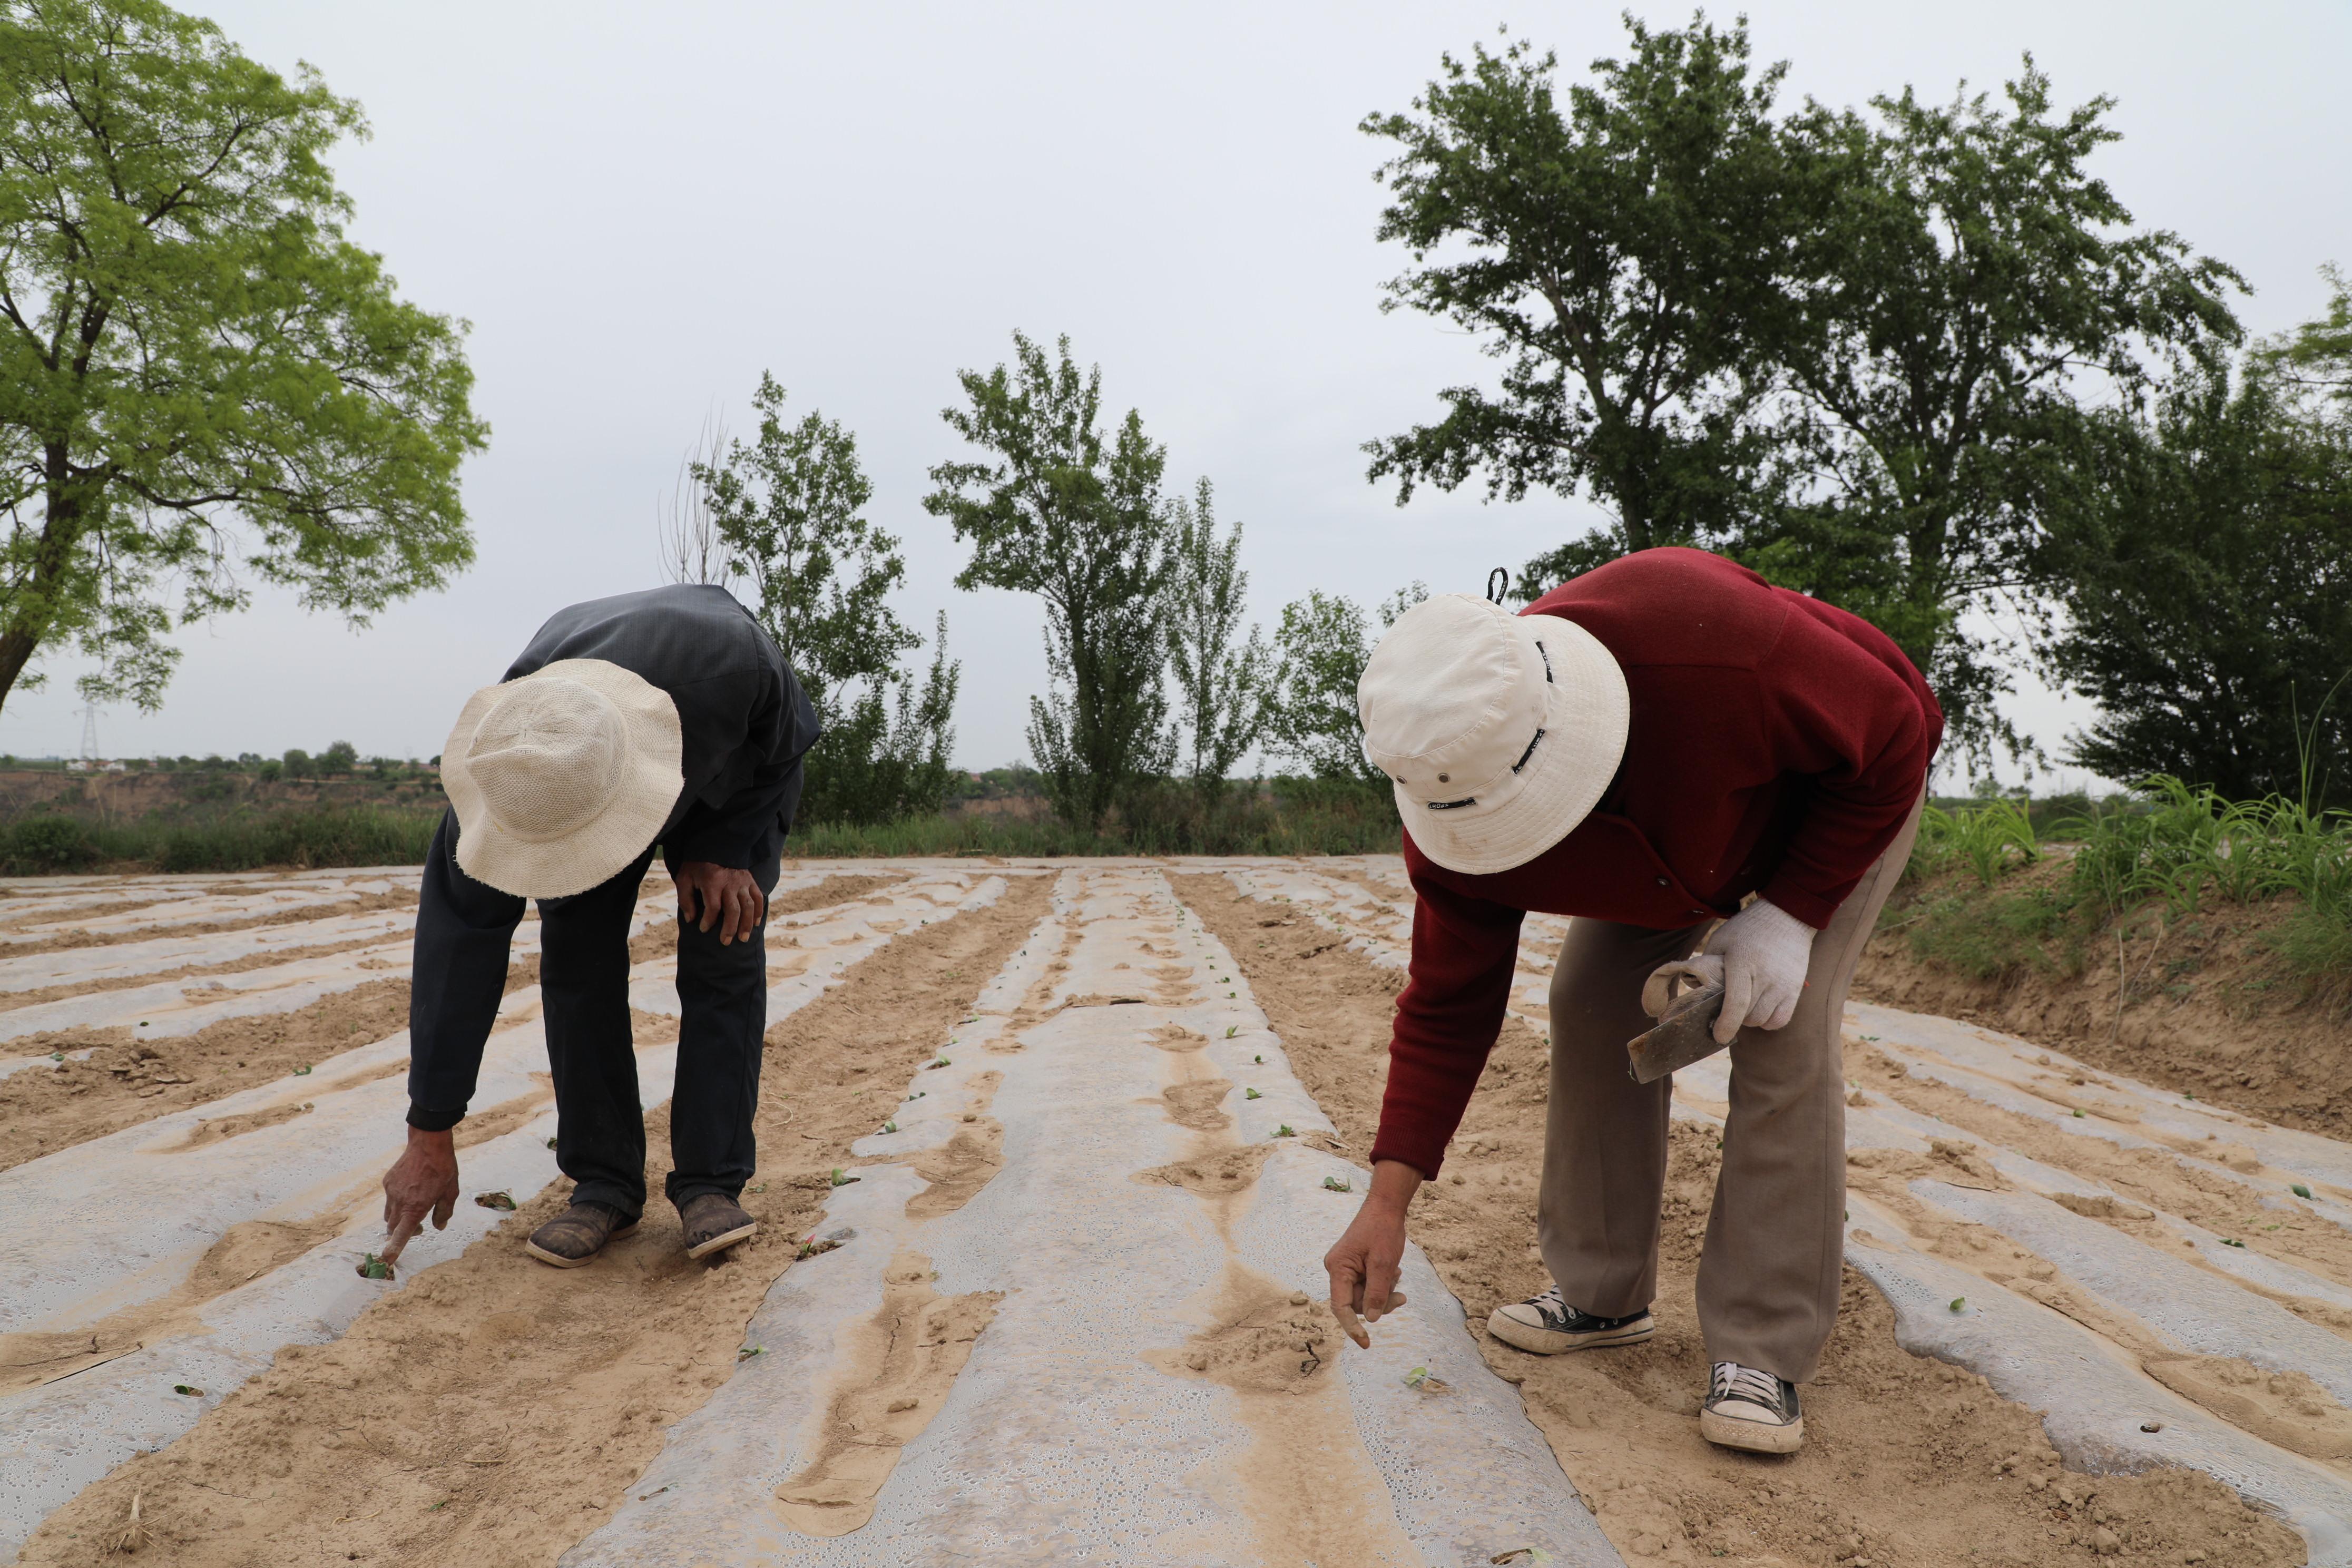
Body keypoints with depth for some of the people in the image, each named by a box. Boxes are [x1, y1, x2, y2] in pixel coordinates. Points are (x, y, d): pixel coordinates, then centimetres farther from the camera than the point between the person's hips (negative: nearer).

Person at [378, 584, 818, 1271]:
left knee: (724, 952, -15)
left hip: (736, 773, -1)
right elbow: (458, 938, -30)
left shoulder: (731, 659, -47)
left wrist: (723, 849, -27)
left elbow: (785, 744, -19)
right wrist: (430, 1137, -26)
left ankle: (711, 1184, -9)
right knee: (576, 954, -13)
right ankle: (604, 1183, -1)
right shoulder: (503, 757, -37)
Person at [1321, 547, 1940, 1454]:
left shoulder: (1713, 641, -46)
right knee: (1594, 1009, -7)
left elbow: (1895, 738, -26)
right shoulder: (1457, 795, -29)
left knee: (1781, 1038, -19)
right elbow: (1448, 1007, -20)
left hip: (1848, 792, -4)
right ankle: (1599, 1296, 10)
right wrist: (1388, 1202, -24)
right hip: (1671, 833, 4)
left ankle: (1761, 1353, -10)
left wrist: (1790, 914, -31)